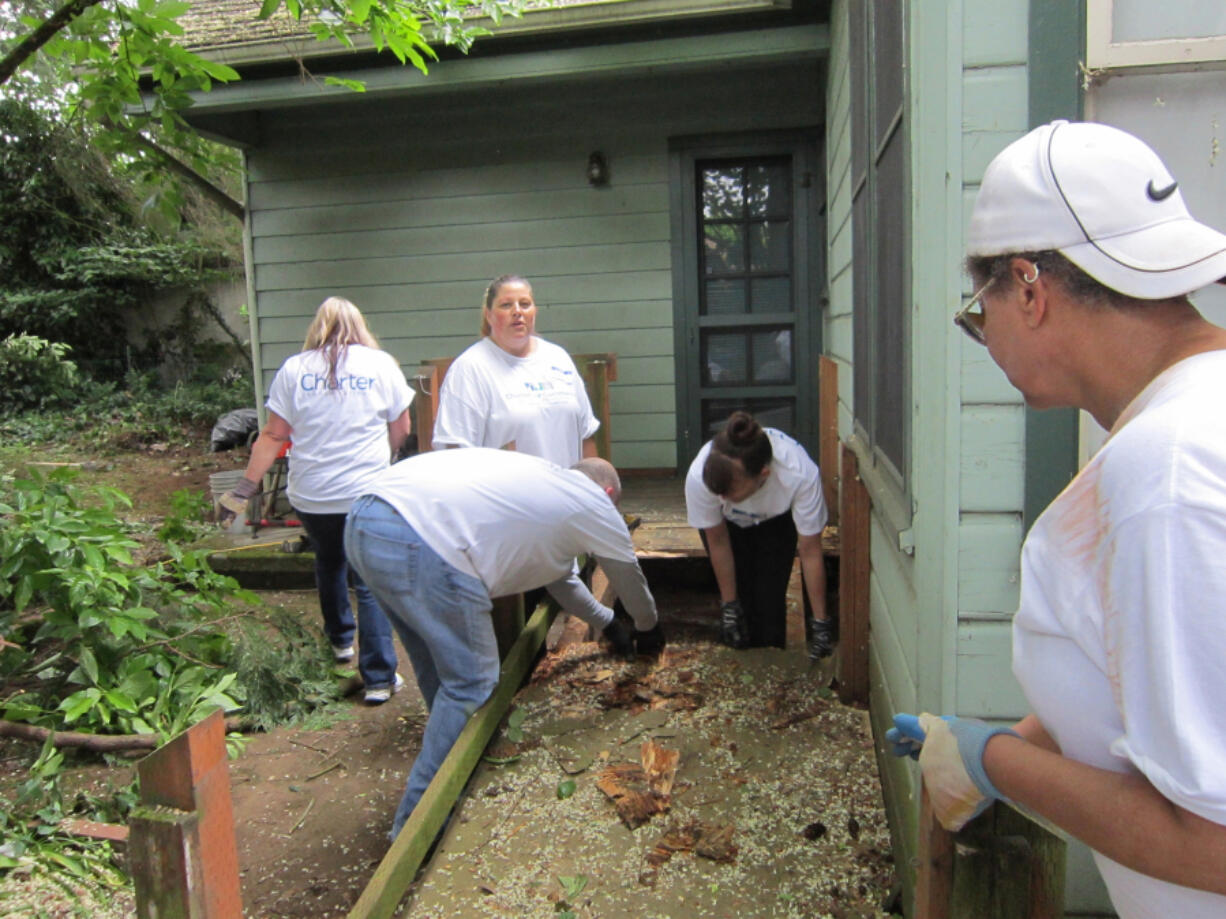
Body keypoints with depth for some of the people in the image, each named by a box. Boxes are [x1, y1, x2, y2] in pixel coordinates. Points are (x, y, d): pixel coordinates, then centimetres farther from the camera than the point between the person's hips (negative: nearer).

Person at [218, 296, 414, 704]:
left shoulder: (293, 369, 0)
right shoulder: (381, 364, -1)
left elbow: (273, 435, -1)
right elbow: (401, 430, 4)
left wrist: (247, 486, 6)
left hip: (311, 497, 2)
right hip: (368, 494, -2)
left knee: (329, 563, 26)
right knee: (371, 582, 3)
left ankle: (341, 640, 44)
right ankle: (379, 678, 2)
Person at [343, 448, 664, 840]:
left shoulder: (543, 480, 33)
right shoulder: (596, 503, 11)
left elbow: (559, 576, 44)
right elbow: (631, 581, 26)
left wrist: (608, 624, 53)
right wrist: (648, 632, 46)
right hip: (422, 542, -10)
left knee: (438, 670, 24)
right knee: (471, 682, 4)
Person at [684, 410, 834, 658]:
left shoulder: (801, 474, -42)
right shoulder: (699, 476, -40)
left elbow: (811, 553, -28)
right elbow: (718, 543, -21)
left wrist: (820, 622, -20)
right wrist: (728, 604, -11)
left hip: (777, 520, 0)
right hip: (727, 523, 0)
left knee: (771, 598, -9)